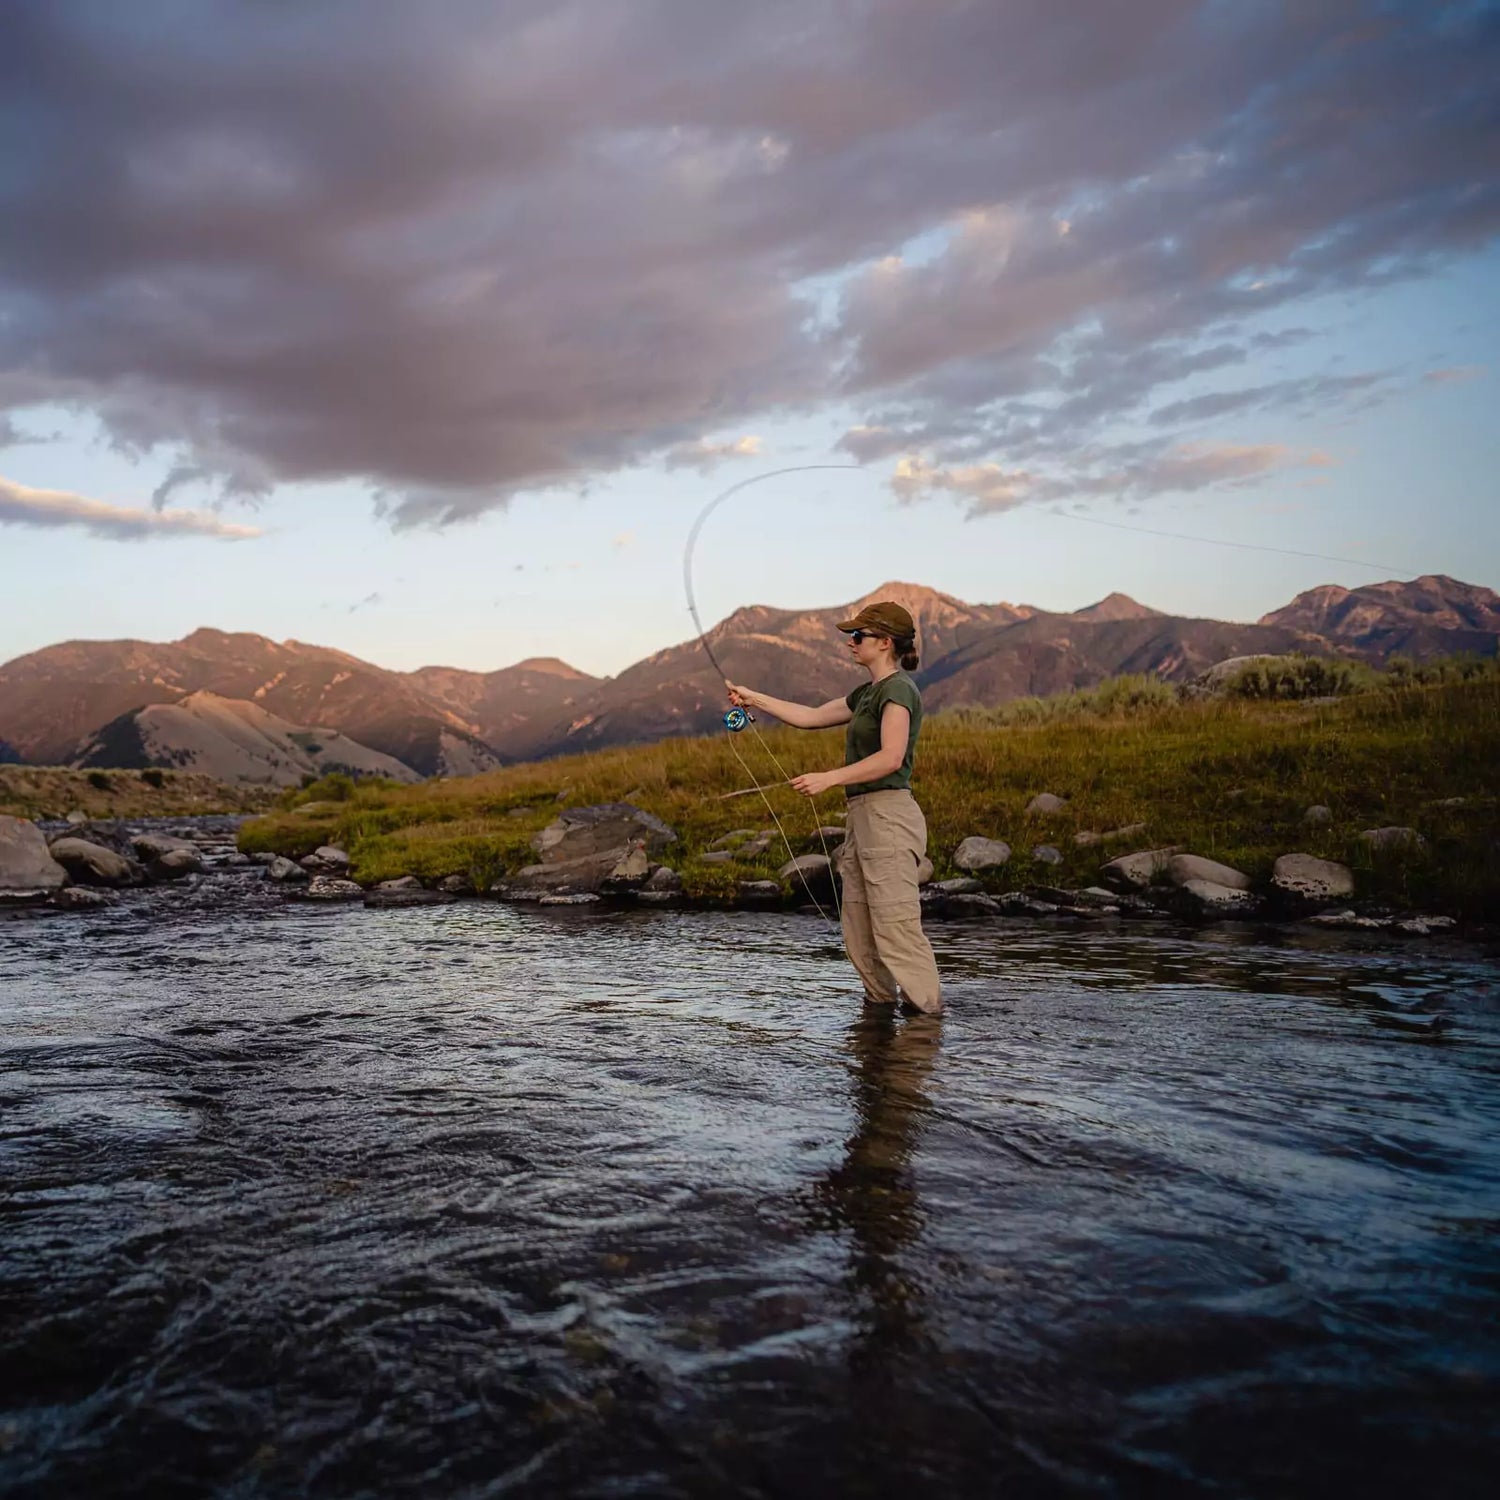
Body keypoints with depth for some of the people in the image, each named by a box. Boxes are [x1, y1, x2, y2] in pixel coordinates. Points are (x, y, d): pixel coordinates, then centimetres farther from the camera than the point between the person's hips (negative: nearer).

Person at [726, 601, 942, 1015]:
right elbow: (810, 717, 26)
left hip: (888, 815, -10)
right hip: (863, 818, 10)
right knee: (858, 933, 9)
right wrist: (754, 698, 26)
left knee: (896, 926, -11)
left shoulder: (897, 689, -10)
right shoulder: (867, 693, 20)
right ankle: (881, 1003, 17)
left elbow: (891, 758, -22)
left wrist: (829, 778, -22)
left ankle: (929, 1011, -6)